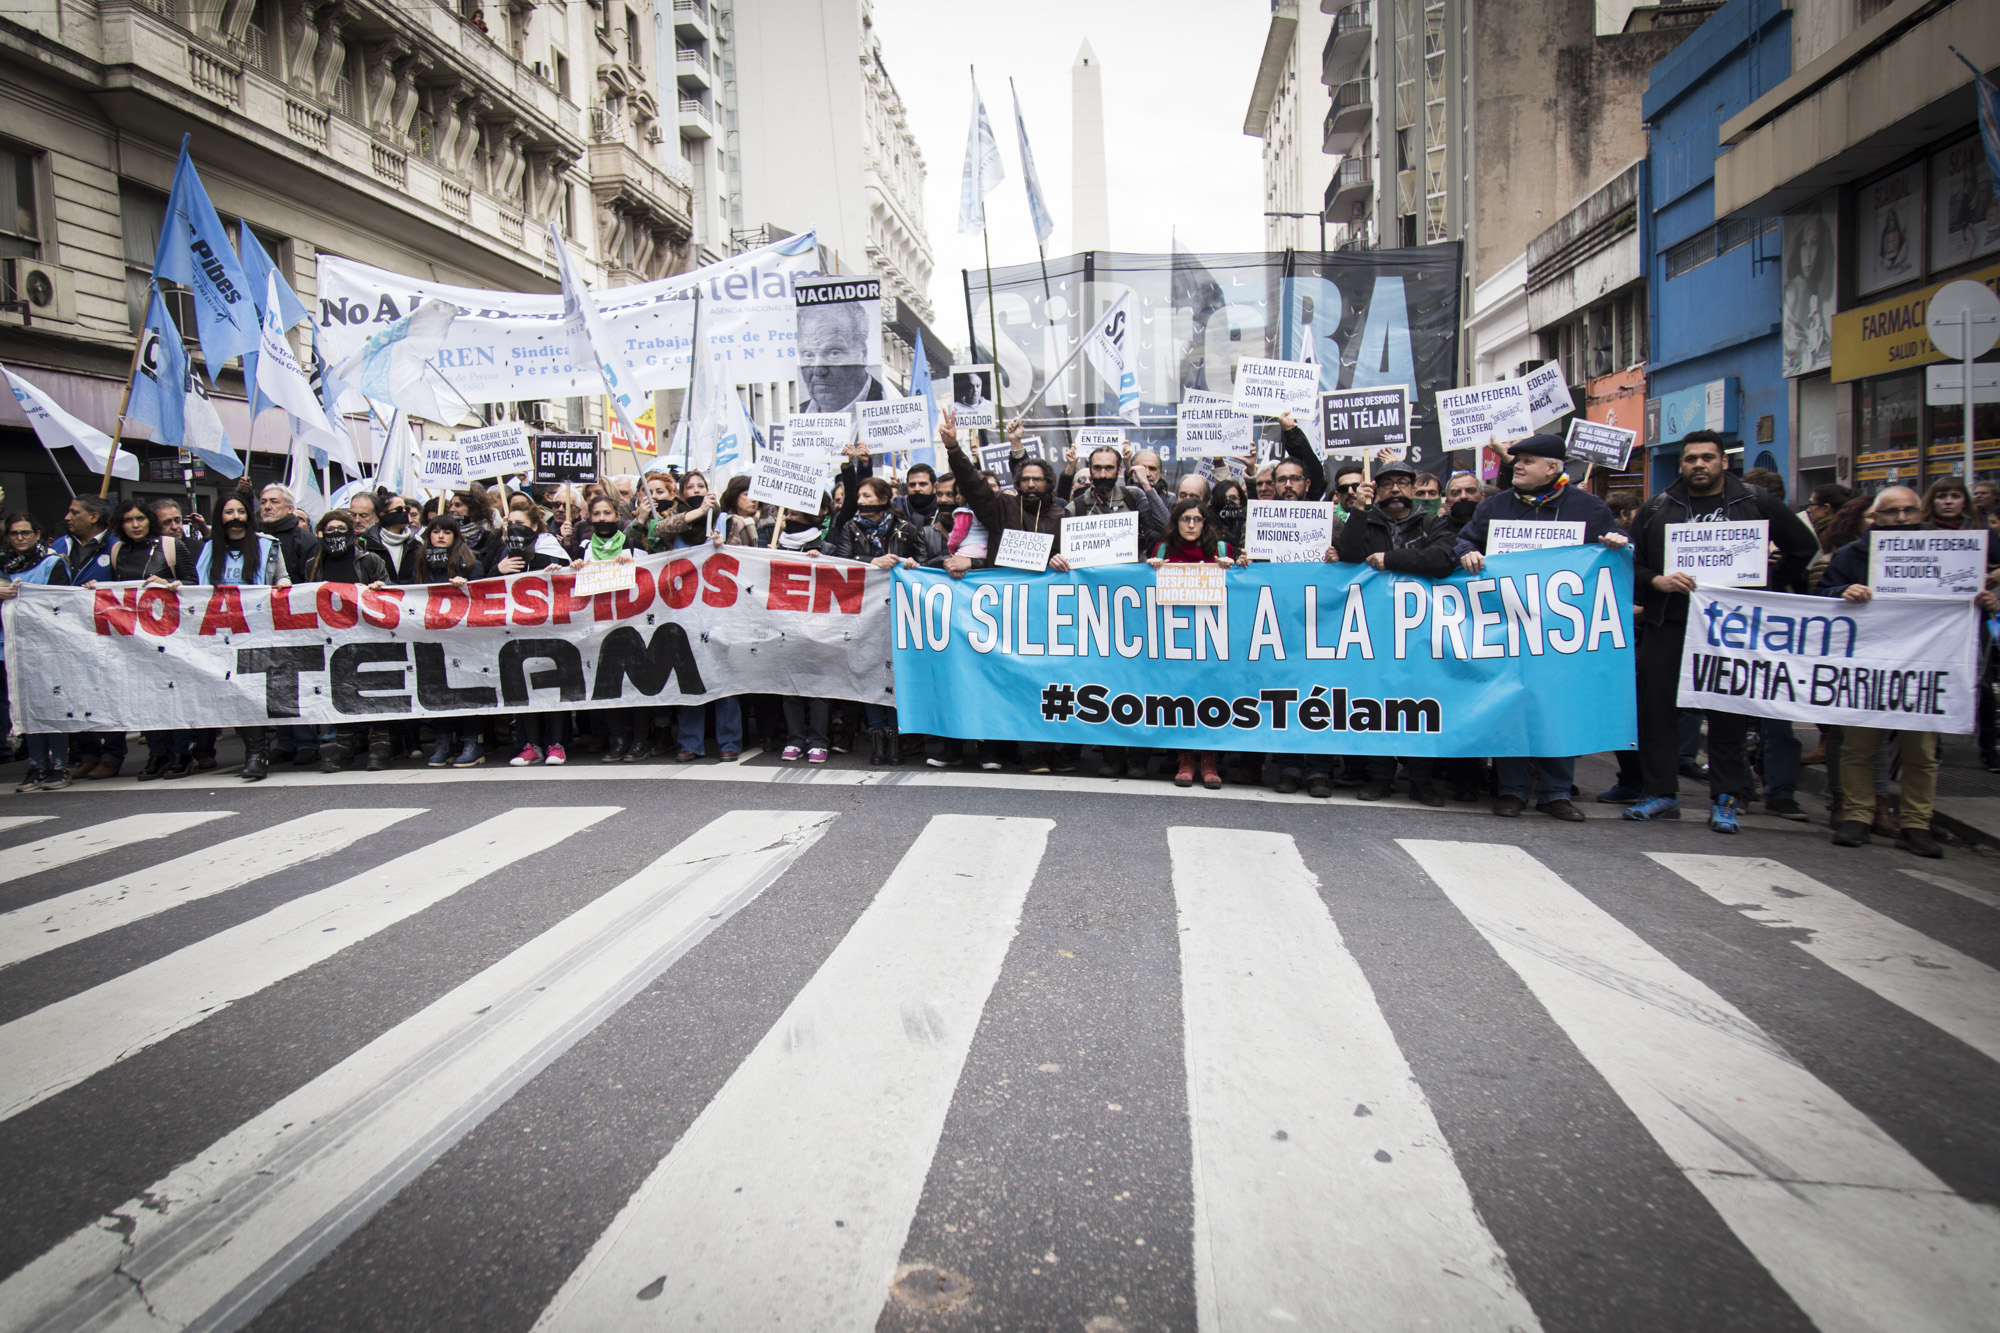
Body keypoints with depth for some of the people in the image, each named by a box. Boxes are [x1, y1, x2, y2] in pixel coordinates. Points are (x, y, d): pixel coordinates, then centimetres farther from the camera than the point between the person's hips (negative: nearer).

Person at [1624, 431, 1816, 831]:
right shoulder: (1658, 508, 9)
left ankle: (1726, 798, 10)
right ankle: (1662, 793, 9)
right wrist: (1657, 581, -11)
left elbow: (1803, 546, 13)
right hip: (1668, 623, 1)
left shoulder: (1756, 504, 7)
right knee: (1656, 707, 0)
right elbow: (1630, 562, 7)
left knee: (1729, 712, 2)